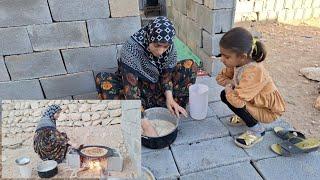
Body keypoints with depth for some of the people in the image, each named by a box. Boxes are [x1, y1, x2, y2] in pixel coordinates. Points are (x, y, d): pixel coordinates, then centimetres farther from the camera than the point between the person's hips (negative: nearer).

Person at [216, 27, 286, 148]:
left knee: (232, 100, -25)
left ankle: (257, 130, -3)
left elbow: (236, 100, -43)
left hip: (269, 111, -8)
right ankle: (245, 117, 20)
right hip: (255, 101, 8)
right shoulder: (238, 62, -11)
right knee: (225, 95, -3)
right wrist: (231, 84, -17)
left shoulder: (253, 72, -36)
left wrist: (228, 88, -21)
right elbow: (221, 77, 4)